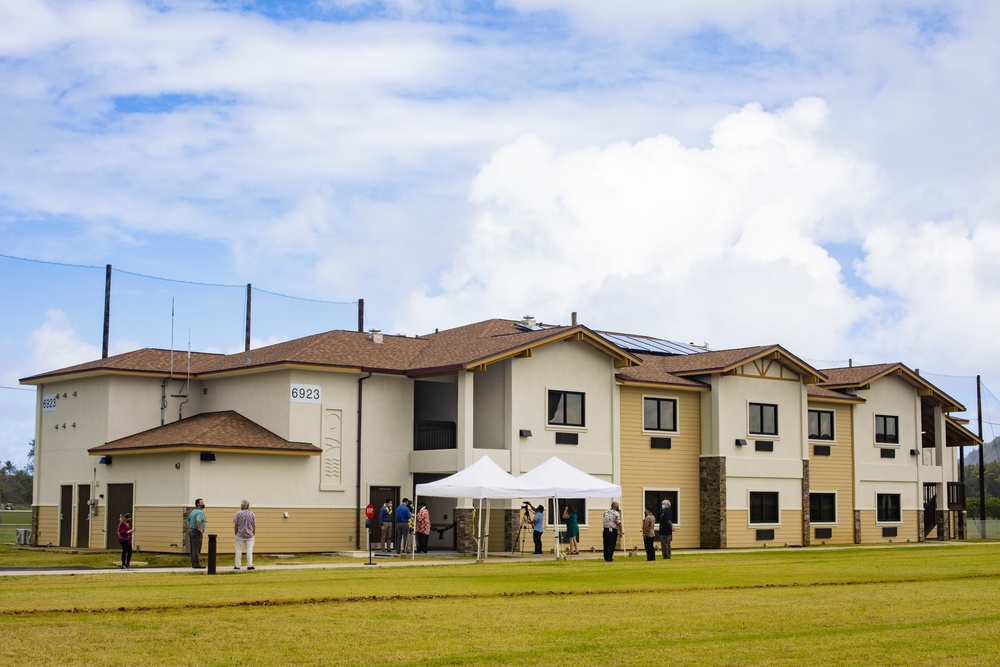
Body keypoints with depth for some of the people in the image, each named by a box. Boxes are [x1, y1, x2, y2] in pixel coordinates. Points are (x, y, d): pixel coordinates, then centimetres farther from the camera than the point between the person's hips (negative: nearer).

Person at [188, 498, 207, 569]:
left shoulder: (193, 511, 15)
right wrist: (200, 529, -22)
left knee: (193, 548, 11)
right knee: (197, 549, -8)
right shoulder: (200, 512, -16)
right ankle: (197, 564, -9)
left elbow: (188, 521, 24)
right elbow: (198, 520, -34)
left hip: (192, 531, 10)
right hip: (197, 532, -10)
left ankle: (193, 563, 15)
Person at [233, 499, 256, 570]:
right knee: (249, 550, 3)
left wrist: (235, 534, 6)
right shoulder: (252, 514, -1)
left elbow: (236, 525, -5)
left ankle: (237, 565, 9)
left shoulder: (238, 514, -7)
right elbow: (254, 526, 2)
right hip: (249, 535, 1)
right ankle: (250, 565, -4)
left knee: (238, 550, 6)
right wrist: (254, 534, 11)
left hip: (240, 535, -1)